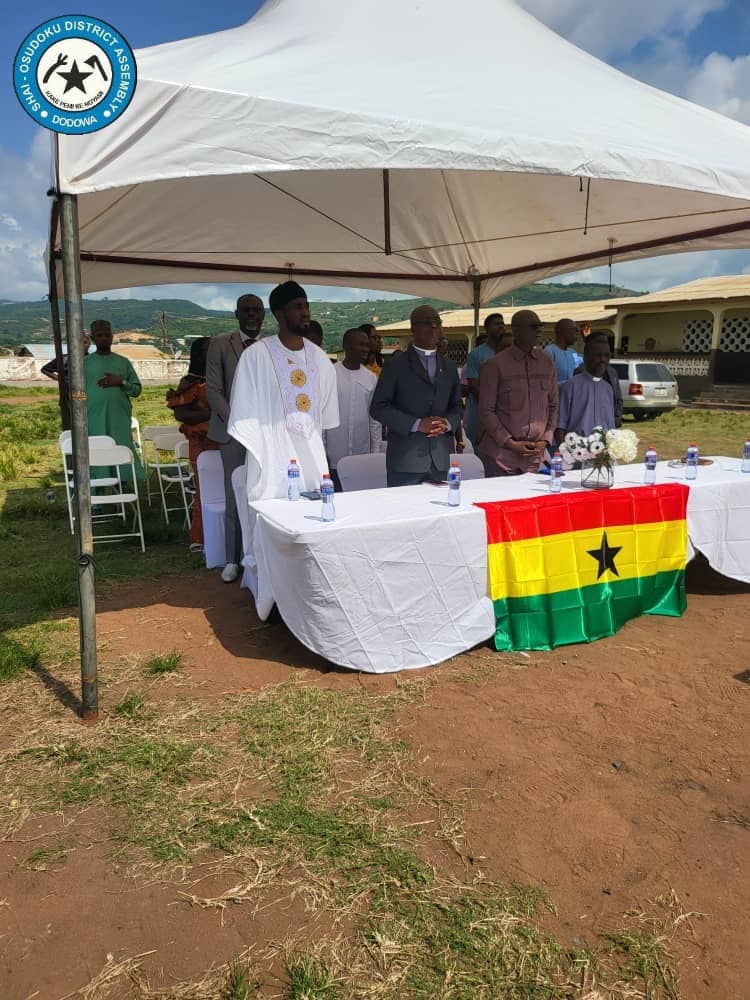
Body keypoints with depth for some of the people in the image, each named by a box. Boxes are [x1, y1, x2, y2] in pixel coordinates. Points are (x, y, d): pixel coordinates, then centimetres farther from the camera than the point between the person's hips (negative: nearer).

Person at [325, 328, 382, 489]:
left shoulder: (371, 378, 8)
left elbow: (375, 419, 11)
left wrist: (376, 451, 7)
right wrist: (321, 452, -3)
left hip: (363, 458, 3)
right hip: (334, 458, -3)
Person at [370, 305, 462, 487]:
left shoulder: (449, 367, 15)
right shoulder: (396, 366, 0)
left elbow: (456, 406, 20)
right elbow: (378, 407, -5)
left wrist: (447, 423, -4)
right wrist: (416, 424, -15)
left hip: (440, 460, 5)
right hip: (405, 460, -4)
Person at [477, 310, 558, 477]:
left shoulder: (547, 364, 8)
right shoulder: (495, 365, -6)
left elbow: (553, 405, 13)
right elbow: (486, 410, -7)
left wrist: (546, 439, 0)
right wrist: (510, 443, -12)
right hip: (501, 454, -4)